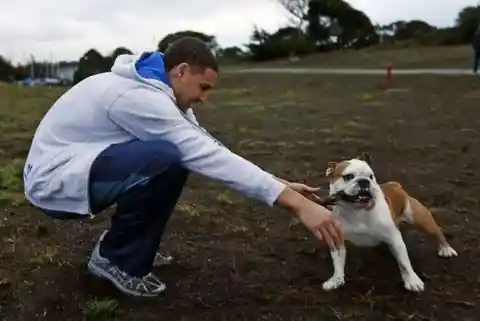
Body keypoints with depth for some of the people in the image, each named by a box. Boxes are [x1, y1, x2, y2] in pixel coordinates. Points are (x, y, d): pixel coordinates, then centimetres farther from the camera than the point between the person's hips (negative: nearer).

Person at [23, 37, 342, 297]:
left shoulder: (157, 91, 3)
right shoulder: (139, 96, -26)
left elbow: (206, 148, 3)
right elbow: (208, 156, -31)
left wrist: (279, 184, -3)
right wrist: (295, 202, -32)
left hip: (74, 168, 10)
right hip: (54, 180, -10)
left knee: (179, 152, 8)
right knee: (168, 160, -30)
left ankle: (124, 241, 15)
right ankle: (116, 258, -8)